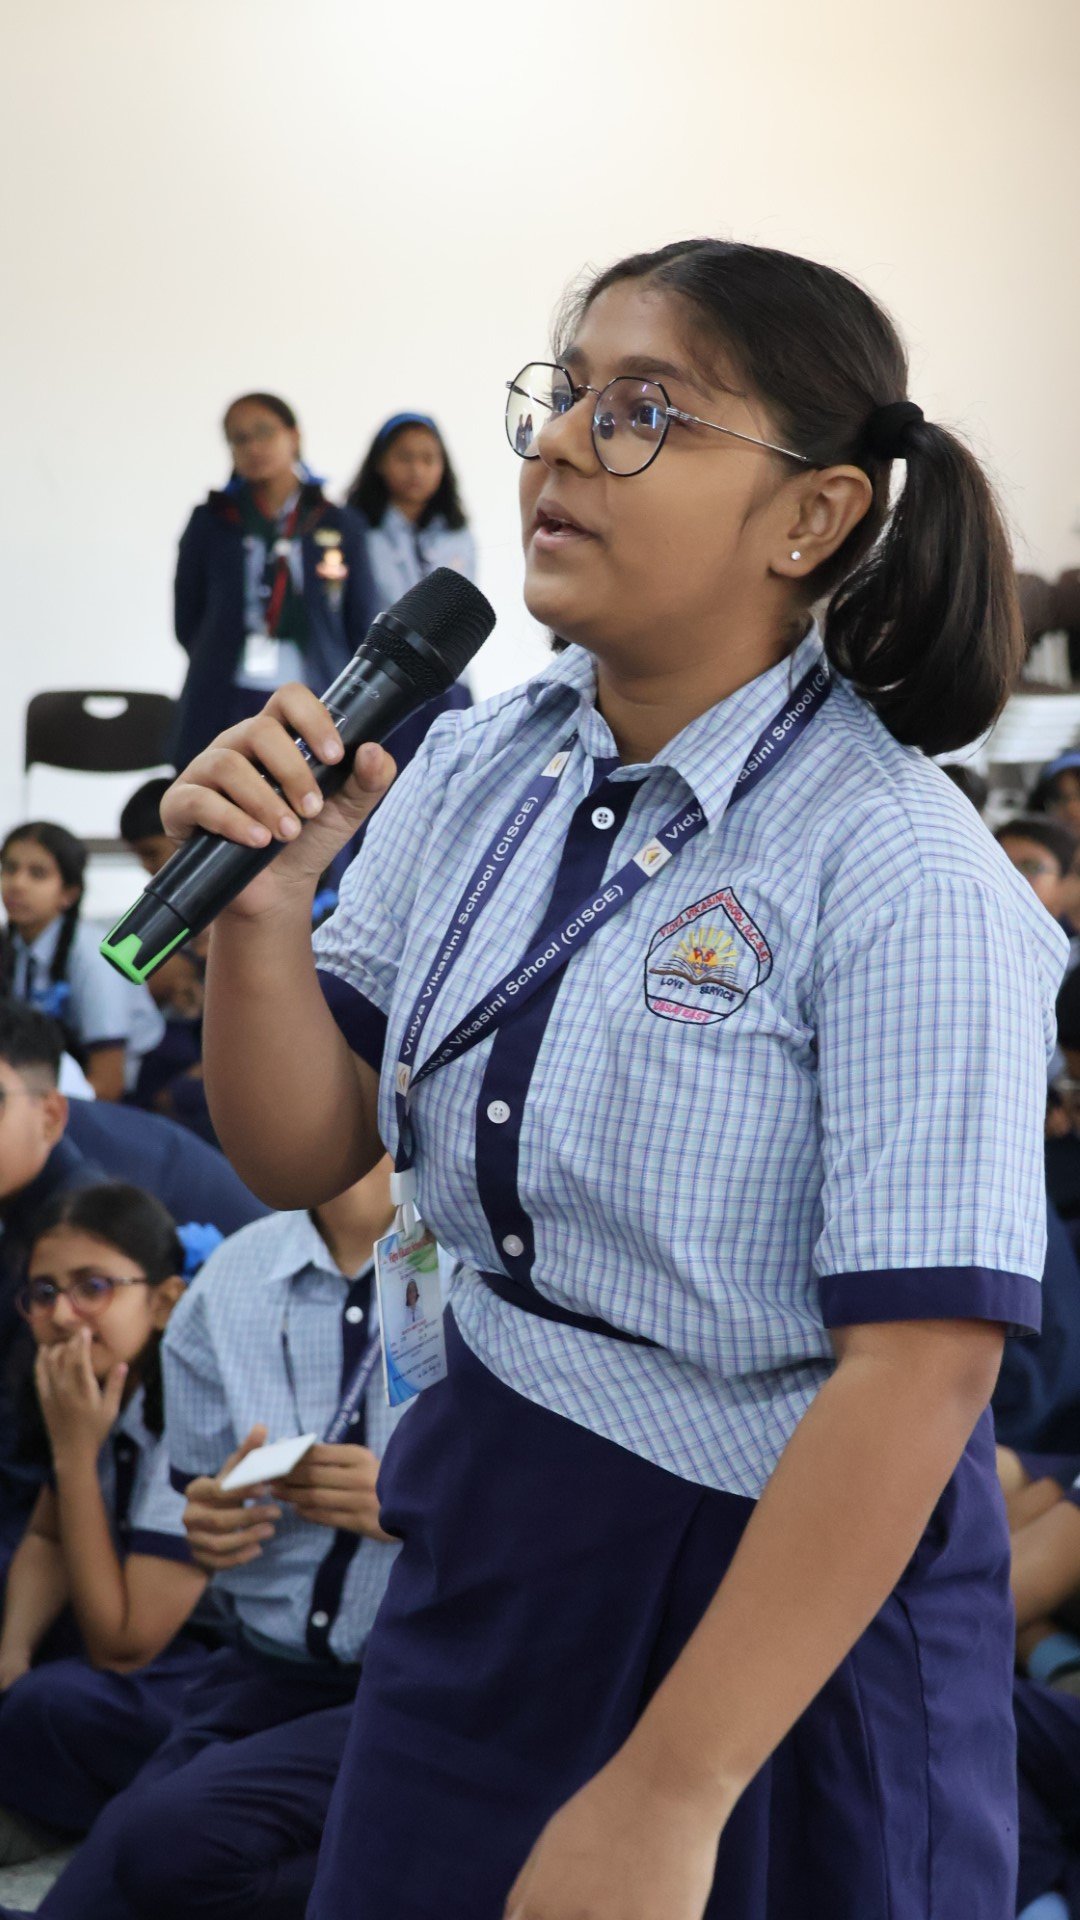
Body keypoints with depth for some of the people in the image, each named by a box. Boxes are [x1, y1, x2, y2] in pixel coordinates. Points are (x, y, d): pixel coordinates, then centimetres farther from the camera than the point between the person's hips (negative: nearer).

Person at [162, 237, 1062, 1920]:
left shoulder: (905, 880, -21)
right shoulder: (474, 773, -2)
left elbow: (923, 1366, -23)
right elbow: (305, 1158, 2)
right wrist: (259, 906, -18)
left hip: (786, 1584, -6)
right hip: (487, 1540, 6)